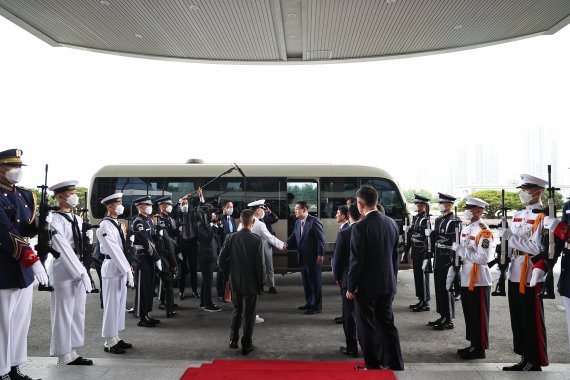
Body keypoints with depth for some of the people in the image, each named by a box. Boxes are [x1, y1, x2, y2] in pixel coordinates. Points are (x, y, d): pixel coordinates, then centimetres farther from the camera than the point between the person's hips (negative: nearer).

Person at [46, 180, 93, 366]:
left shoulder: (78, 219, 12)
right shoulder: (55, 220, -13)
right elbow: (65, 250, -19)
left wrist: (84, 272, 5)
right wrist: (81, 272, -20)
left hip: (78, 270, 8)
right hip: (63, 273, -8)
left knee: (78, 313, 11)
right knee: (63, 314, 1)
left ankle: (72, 352, 21)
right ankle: (64, 355, 12)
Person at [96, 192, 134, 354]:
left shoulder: (118, 224, 14)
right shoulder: (105, 226, -13)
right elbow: (114, 250, -18)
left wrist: (128, 269, 5)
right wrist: (128, 271, -19)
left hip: (122, 268, 9)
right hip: (111, 268, -8)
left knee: (120, 304, 14)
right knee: (111, 305, -1)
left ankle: (116, 338, 25)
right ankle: (109, 342, 9)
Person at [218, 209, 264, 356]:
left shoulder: (230, 238, -6)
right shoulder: (257, 240, -14)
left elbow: (221, 261, -4)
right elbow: (260, 265, -12)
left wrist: (230, 274, 13)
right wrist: (260, 284, -1)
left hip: (235, 282, 3)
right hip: (251, 283, -3)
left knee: (236, 310, 21)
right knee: (248, 313, 8)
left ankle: (233, 340, 23)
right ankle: (246, 345, 14)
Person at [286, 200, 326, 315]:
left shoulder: (314, 221, -12)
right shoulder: (297, 223, 11)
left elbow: (321, 239, -14)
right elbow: (293, 237, 10)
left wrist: (320, 255, -17)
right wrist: (286, 244, -11)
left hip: (313, 258, -7)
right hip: (303, 258, 7)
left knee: (315, 282, 2)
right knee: (306, 282, 15)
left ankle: (317, 306, 10)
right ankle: (309, 303, 28)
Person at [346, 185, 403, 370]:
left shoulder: (360, 227, -18)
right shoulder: (391, 223, 2)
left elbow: (356, 260, -17)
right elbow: (395, 255, 9)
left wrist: (350, 287, -8)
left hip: (366, 286, -6)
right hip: (387, 285, 6)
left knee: (367, 327, 7)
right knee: (387, 324, 16)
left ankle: (373, 365, 17)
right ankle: (395, 364, 23)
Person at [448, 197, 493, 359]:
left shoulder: (484, 232, -14)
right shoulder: (465, 230, 13)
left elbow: (483, 258, -23)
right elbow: (458, 254, 18)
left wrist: (462, 250, -18)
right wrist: (451, 275, 16)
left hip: (479, 281, -8)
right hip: (466, 280, 8)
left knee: (479, 316, 1)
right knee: (469, 314, 16)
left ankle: (480, 348, 12)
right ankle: (473, 344, 27)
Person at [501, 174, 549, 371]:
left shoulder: (543, 217, -12)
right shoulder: (518, 215, 13)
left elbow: (537, 248, -21)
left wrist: (512, 238, -19)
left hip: (531, 277, -8)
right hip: (515, 275, 8)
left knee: (532, 321, 2)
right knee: (517, 319, 15)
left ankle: (536, 362, 15)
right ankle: (525, 358, 27)